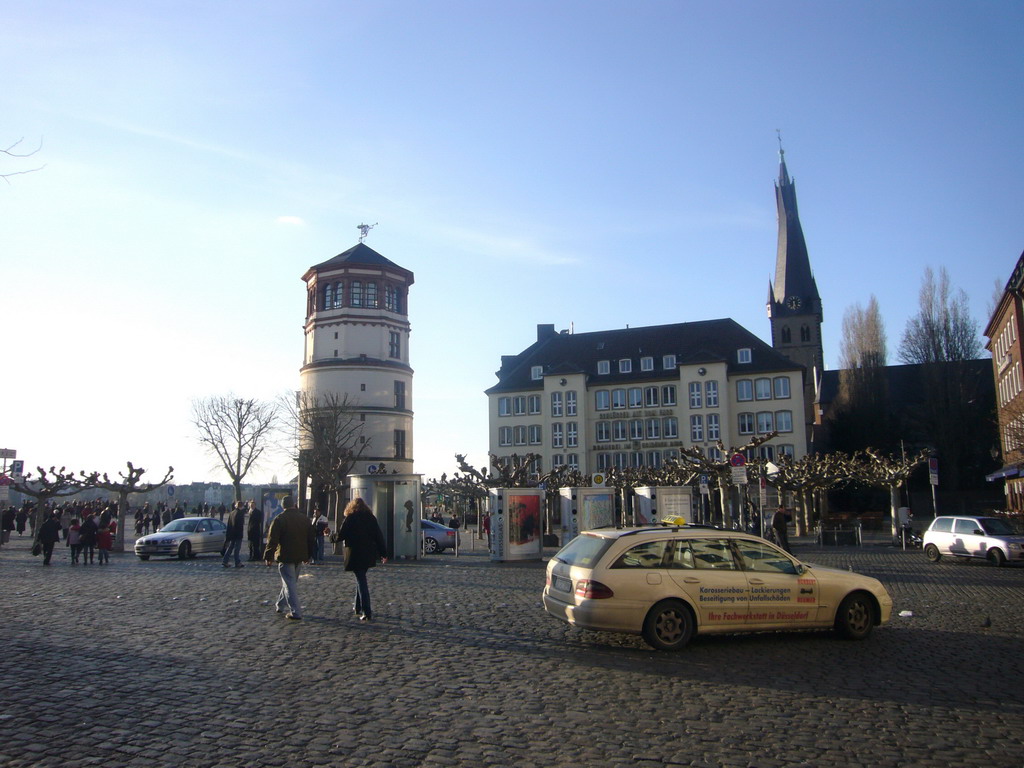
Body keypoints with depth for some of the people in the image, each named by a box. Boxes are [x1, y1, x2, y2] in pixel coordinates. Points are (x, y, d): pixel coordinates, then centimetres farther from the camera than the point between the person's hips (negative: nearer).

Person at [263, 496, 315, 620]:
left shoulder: (279, 519, -11)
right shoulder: (304, 518, 6)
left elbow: (272, 539, -13)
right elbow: (311, 538, 12)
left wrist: (269, 556, -5)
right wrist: (308, 555, 21)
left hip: (285, 556, -6)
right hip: (300, 557, 6)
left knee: (290, 584, -3)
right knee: (291, 581, 20)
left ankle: (295, 612, -8)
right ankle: (280, 605, 35)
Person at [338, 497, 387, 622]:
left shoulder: (350, 518, -7)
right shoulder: (371, 518, 6)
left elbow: (341, 536, -7)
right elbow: (379, 536, 5)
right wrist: (383, 553, 9)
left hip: (355, 555, -5)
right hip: (369, 555, 5)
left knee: (361, 581, -5)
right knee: (361, 579, 22)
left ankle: (367, 613, -10)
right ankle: (358, 607, 30)